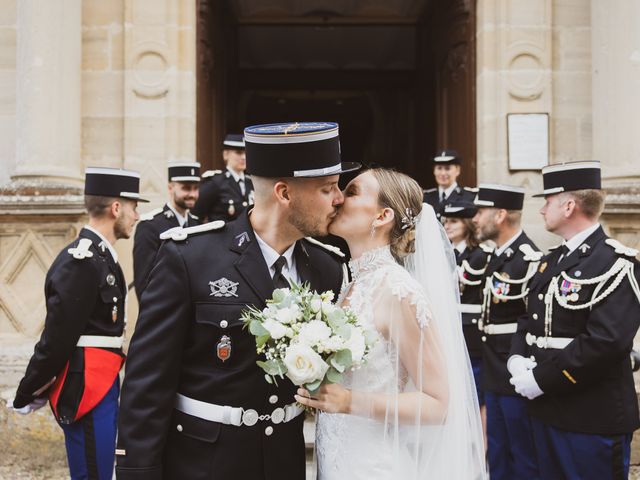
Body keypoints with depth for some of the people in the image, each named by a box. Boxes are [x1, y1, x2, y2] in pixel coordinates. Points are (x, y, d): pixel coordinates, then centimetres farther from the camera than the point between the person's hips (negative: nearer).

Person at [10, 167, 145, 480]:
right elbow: (57, 338, -18)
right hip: (87, 390, -9)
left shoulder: (99, 255, 12)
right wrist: (28, 396, -9)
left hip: (102, 386, 9)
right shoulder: (81, 262, -19)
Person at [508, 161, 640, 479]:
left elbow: (607, 342, -25)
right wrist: (518, 358, -4)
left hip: (593, 419, -8)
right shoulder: (552, 260, 14)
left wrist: (541, 380, -20)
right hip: (546, 411, 9)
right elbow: (531, 319, 17)